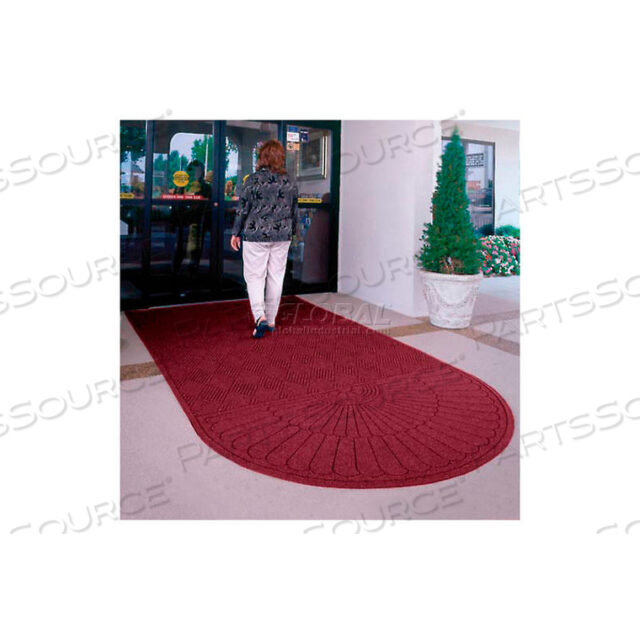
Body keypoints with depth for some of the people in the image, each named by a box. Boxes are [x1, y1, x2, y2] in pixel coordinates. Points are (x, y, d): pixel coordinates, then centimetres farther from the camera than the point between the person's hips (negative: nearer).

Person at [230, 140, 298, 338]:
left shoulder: (253, 180, -8)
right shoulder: (289, 182, 4)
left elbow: (243, 210, -6)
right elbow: (294, 212, 11)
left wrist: (235, 233, 4)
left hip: (256, 235, -4)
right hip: (282, 236, 4)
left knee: (254, 277, 3)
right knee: (276, 277, 10)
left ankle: (260, 317, -13)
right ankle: (271, 320, 18)